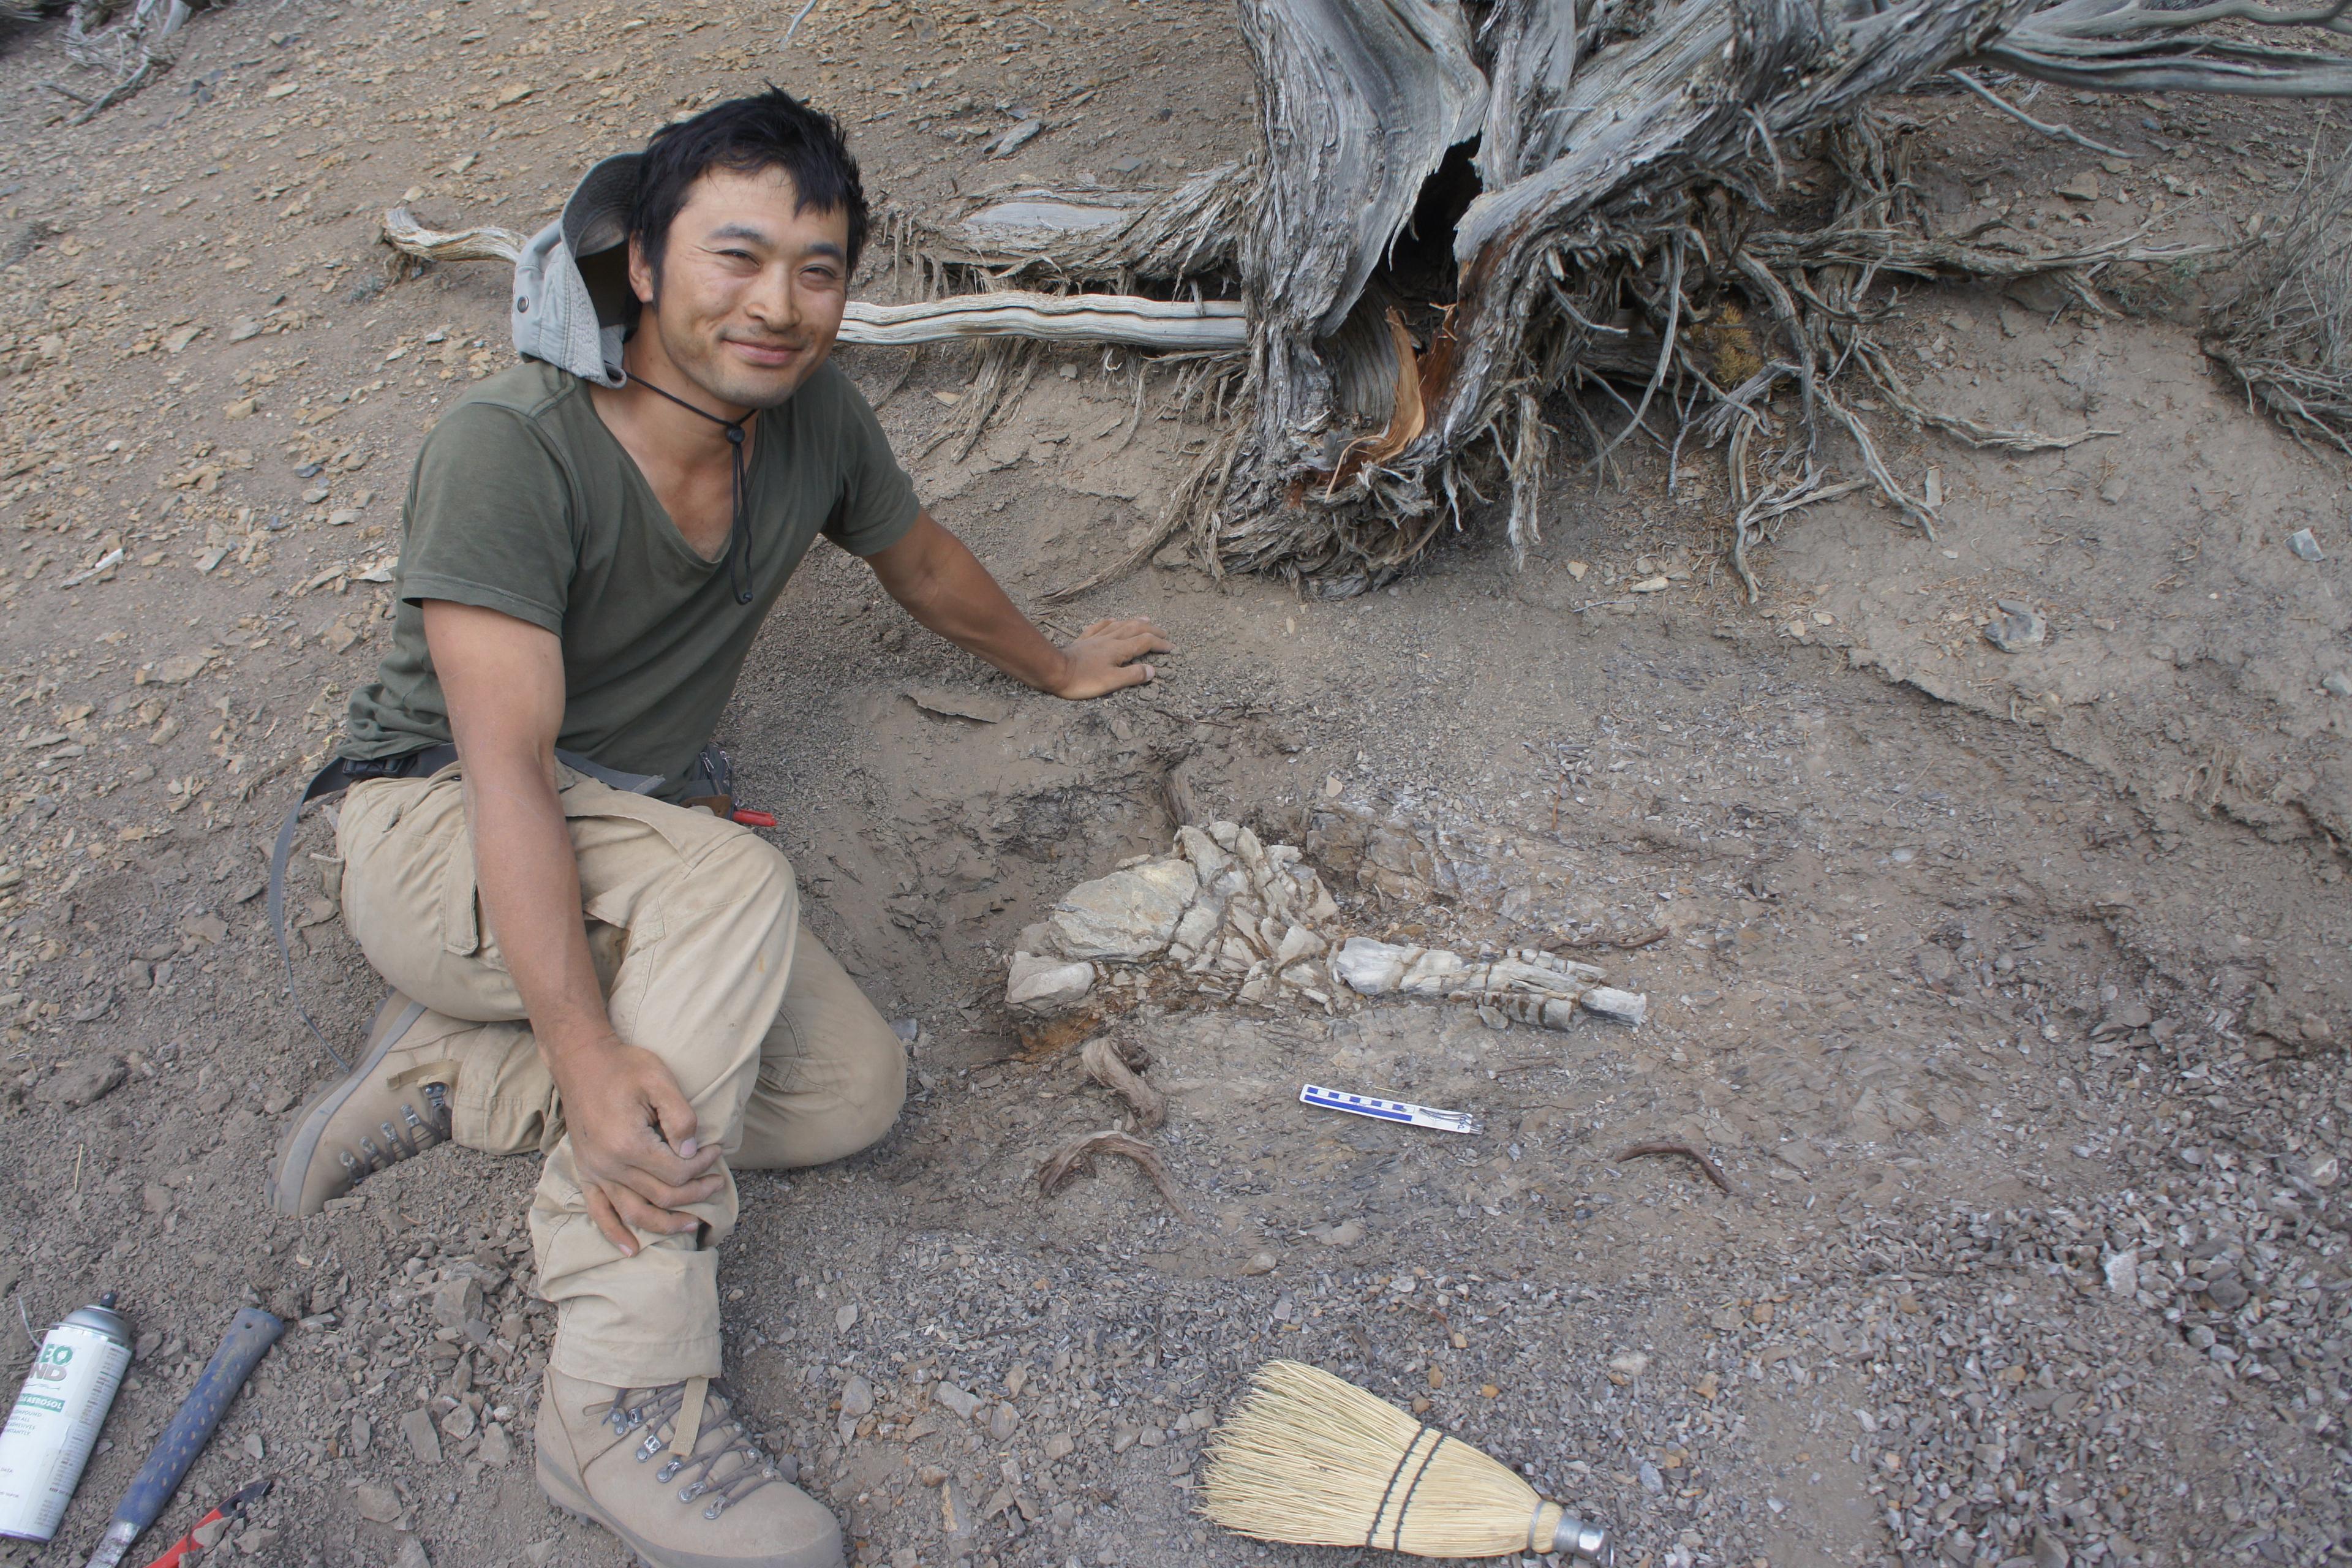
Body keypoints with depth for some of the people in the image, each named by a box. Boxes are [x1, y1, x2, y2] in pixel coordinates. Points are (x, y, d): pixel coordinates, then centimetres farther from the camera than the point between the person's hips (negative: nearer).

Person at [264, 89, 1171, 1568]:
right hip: (437, 836, -6)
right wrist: (589, 1056, -39)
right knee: (739, 878, -35)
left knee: (857, 1090, -14)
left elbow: (921, 560, 15)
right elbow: (506, 767, -30)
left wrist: (1058, 666, 29)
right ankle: (624, 1396, -31)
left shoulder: (812, 413, -5)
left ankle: (452, 1071, -4)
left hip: (638, 856, 6)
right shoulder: (508, 452, -24)